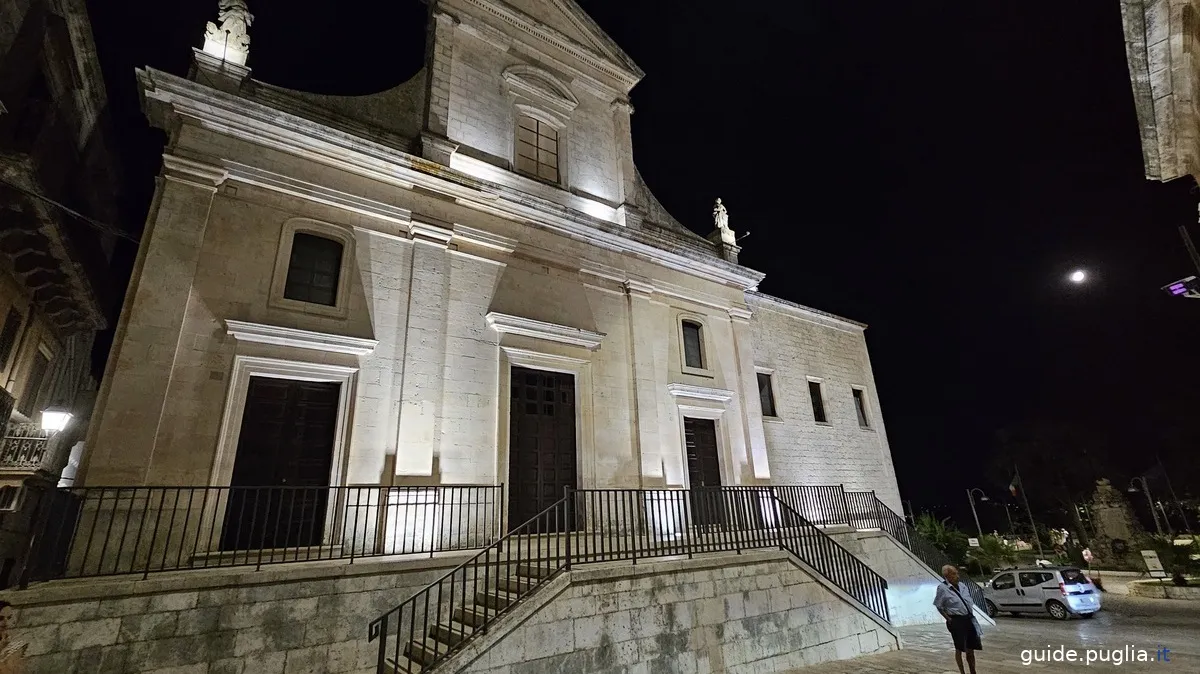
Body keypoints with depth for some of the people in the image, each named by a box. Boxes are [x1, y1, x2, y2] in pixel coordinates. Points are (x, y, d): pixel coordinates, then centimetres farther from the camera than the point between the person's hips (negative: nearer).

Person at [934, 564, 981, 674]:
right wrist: (949, 619, -11)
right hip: (956, 621, -6)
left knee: (971, 648, 17)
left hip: (968, 618, 6)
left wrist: (970, 615, 9)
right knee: (959, 648, 8)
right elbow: (939, 606, -8)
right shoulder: (942, 588, -16)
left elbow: (968, 601, 18)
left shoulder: (962, 585, 3)